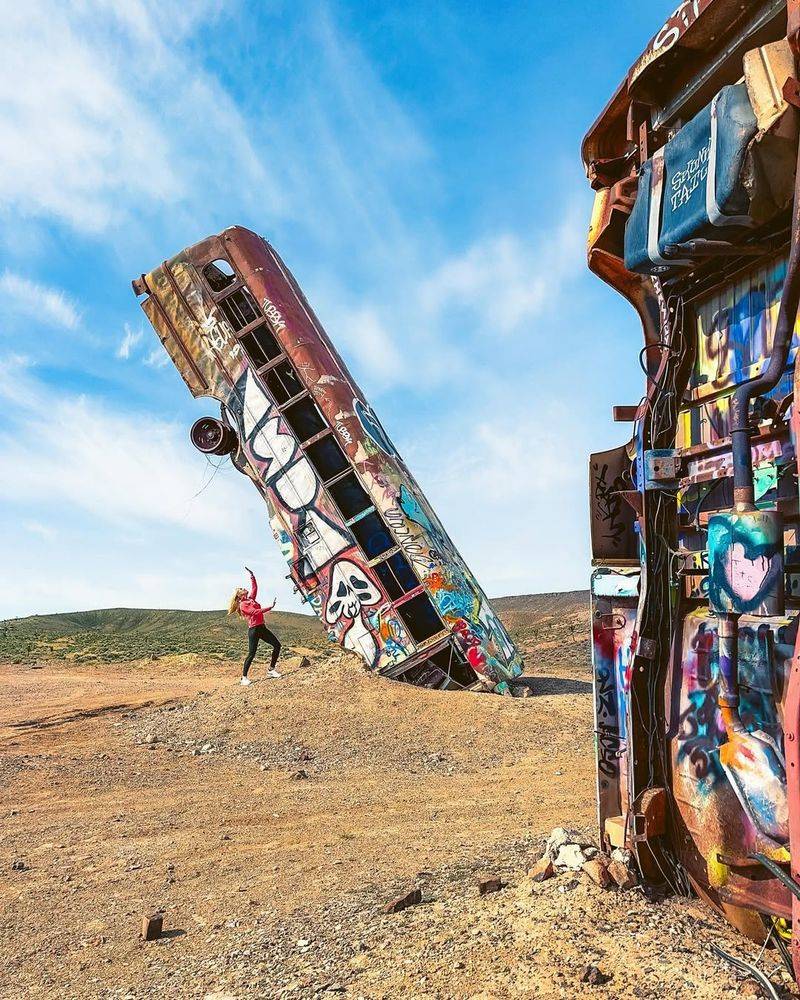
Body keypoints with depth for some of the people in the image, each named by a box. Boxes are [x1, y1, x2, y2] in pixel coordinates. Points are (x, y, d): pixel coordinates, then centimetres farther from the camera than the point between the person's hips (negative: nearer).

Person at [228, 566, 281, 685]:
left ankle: (271, 670, 10)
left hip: (262, 627, 8)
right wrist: (270, 607, -22)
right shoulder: (243, 604, -8)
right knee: (251, 653, -10)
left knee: (277, 645, 3)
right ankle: (244, 677, -3)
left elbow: (254, 588, 21)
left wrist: (252, 576, 14)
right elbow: (255, 612, -20)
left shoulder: (250, 599, 15)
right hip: (253, 629, -8)